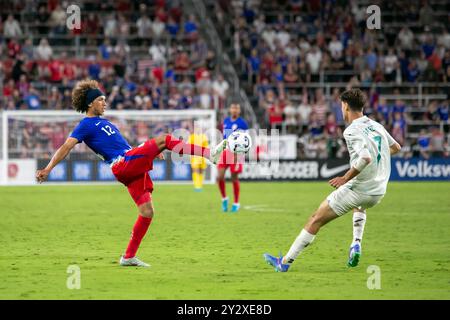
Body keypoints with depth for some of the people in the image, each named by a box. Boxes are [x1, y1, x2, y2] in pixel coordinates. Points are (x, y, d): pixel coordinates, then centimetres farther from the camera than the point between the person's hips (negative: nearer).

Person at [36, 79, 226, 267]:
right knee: (164, 139, -18)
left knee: (147, 212, 3)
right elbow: (66, 147, -9)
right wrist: (48, 169, -20)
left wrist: (151, 152, 29)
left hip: (134, 166, 9)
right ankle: (210, 154, -25)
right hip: (123, 164, -9)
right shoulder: (85, 125, 0)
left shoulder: (103, 122, 27)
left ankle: (129, 257, 7)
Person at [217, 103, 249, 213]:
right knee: (219, 177, -7)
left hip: (237, 153, -5)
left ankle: (236, 203, 15)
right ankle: (224, 198, 14)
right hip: (225, 152, 5)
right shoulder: (226, 121, 12)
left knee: (234, 178, 1)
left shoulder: (242, 123, -5)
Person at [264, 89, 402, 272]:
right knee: (359, 206, 42)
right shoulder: (377, 126, 10)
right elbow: (396, 148, 25)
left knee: (316, 220, 3)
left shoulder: (351, 131, -14)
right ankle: (356, 245, 17)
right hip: (379, 191, 7)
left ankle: (285, 262, 5)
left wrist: (346, 178, -20)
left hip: (359, 188, -7)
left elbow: (366, 158, -29)